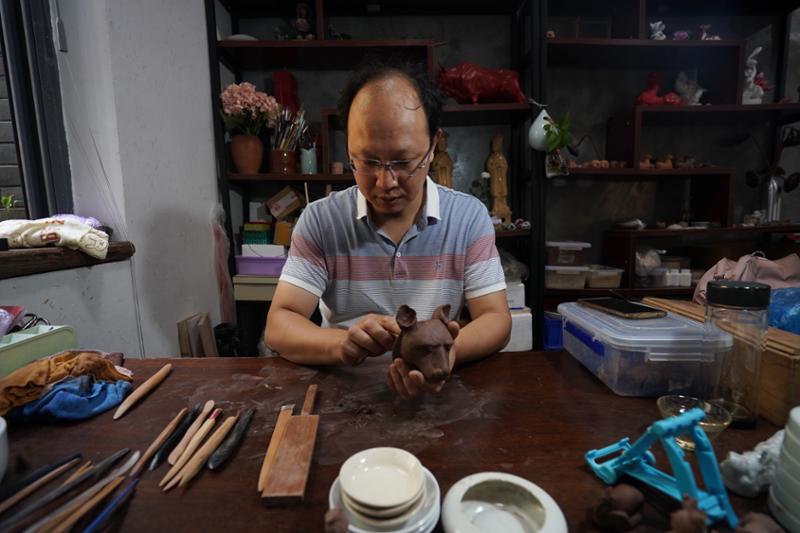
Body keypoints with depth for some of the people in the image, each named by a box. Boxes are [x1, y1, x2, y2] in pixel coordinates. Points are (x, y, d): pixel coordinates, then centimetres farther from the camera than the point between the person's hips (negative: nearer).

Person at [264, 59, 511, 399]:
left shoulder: (470, 217, -5)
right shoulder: (319, 221, -5)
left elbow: (496, 319, -6)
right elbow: (278, 327, -8)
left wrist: (448, 351, -27)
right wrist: (341, 343, -28)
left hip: (442, 388, 1)